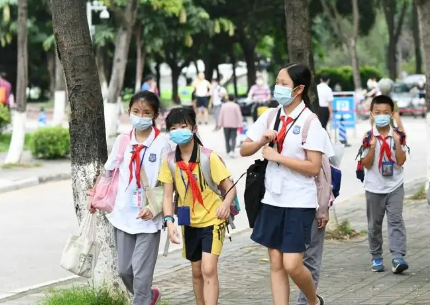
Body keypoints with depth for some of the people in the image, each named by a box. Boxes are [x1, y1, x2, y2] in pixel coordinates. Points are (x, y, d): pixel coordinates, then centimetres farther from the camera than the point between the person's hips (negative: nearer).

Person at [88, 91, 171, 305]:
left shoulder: (162, 144, -9)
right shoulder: (122, 141, 3)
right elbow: (108, 171, 15)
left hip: (148, 218, -4)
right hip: (123, 215, 5)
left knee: (141, 271, -5)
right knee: (124, 269, 13)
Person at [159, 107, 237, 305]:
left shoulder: (209, 157, -16)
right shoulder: (170, 161, -4)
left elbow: (231, 188, -15)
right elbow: (168, 195, -1)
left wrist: (226, 204, -36)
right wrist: (169, 220, -17)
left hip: (212, 221, -5)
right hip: (189, 223, 5)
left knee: (208, 269, -16)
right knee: (197, 272, 15)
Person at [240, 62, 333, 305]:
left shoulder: (310, 122, -10)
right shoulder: (270, 116, 6)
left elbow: (314, 167, -16)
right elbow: (244, 150, 10)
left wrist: (277, 156, -16)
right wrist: (262, 141, -9)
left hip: (299, 202, -6)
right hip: (273, 199, 6)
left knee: (292, 265, -9)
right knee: (276, 264, 7)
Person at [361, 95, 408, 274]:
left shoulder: (398, 136, -1)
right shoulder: (368, 137, -4)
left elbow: (401, 161, -7)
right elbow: (366, 164, -7)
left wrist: (397, 143, -18)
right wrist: (372, 147, -20)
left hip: (395, 187, 0)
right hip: (374, 188, 0)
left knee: (395, 220, -11)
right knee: (374, 223, 8)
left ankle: (397, 257, -16)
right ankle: (376, 257, 18)